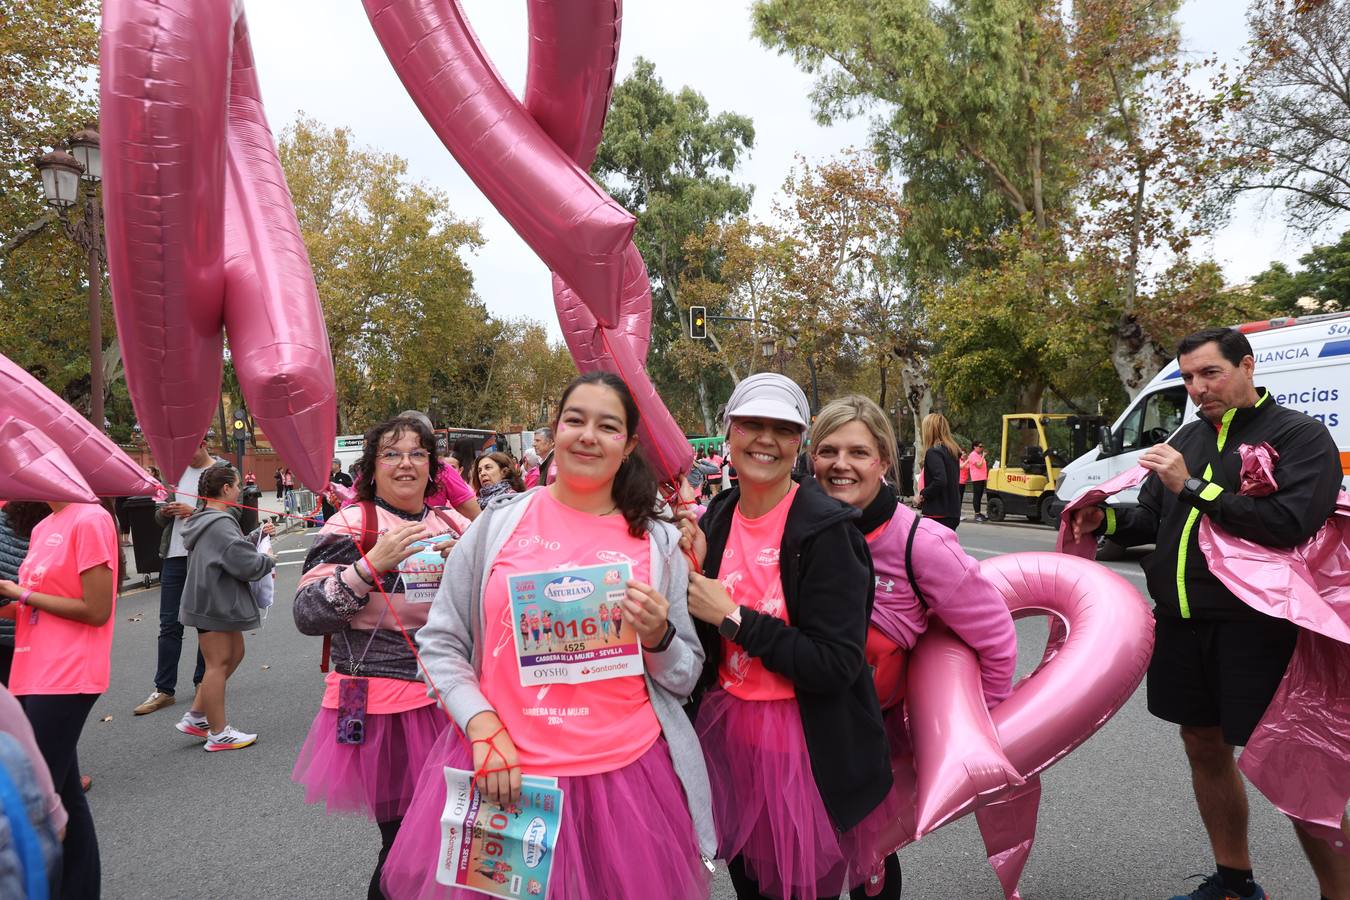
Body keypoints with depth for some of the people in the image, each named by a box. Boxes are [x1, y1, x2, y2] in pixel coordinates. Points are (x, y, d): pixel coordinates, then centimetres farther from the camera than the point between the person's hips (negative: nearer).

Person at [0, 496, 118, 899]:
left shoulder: (90, 520, -13)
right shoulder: (43, 528, 13)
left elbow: (96, 611, -16)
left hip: (64, 680, -9)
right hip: (34, 677, 9)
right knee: (63, 794, 16)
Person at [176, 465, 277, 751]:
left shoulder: (204, 520, 12)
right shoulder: (220, 524, -21)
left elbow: (233, 549, 22)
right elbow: (246, 564, -24)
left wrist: (257, 535, 14)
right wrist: (269, 560, -6)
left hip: (217, 601, 11)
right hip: (214, 604, -11)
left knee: (234, 654, 18)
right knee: (218, 663, -2)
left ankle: (195, 717, 23)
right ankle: (219, 733, 8)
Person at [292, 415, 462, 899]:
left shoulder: (450, 527, 9)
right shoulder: (350, 526, -4)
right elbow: (307, 615, -11)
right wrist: (371, 564, -21)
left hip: (445, 697, 4)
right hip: (381, 706, -4)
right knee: (402, 837, 0)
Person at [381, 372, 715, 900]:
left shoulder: (658, 542, 2)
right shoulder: (499, 521, 0)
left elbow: (685, 678, 8)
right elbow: (441, 644, 3)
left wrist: (658, 638, -11)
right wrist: (485, 729, -9)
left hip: (624, 772, 1)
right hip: (500, 769, 0)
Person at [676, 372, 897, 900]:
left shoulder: (827, 530, -18)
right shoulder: (717, 517, 0)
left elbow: (838, 666, -23)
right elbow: (703, 644, 5)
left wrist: (731, 616, -20)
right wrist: (692, 570, -11)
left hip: (812, 750, -6)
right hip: (729, 733, 6)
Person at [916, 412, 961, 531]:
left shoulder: (933, 452, -14)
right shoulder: (952, 451, 13)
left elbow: (940, 481, -26)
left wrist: (922, 495, -12)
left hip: (938, 515, -9)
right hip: (952, 513, 9)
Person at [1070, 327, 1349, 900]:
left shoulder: (1300, 436, -5)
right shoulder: (1188, 438, 14)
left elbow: (1291, 524, -21)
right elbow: (1152, 520, 19)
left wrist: (1191, 487, -19)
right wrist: (1107, 520, -1)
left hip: (1254, 628, -7)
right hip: (1183, 624, 7)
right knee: (1205, 749, 16)